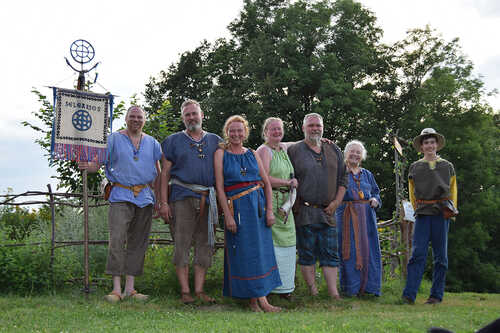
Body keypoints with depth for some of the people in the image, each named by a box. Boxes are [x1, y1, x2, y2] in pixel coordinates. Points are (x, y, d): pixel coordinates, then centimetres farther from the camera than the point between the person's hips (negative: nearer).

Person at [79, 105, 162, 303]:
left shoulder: (152, 143, 15)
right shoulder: (113, 139, 6)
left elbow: (157, 173, 17)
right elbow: (97, 163, -2)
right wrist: (88, 166, -25)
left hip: (145, 197, 4)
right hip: (121, 196, -4)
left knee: (138, 243, 3)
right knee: (117, 240, -15)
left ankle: (129, 289, 8)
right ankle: (116, 289, -13)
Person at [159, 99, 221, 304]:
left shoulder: (215, 141, 14)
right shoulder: (174, 141, 8)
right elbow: (165, 173, 4)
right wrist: (163, 202, -5)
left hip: (208, 199, 3)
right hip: (182, 197, -3)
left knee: (204, 244, 3)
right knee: (182, 243, -5)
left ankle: (199, 290, 9)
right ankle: (185, 291, 1)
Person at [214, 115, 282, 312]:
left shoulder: (252, 154, 11)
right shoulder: (221, 154, 2)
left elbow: (266, 183, 10)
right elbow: (219, 187, -4)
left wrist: (269, 210, -1)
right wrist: (227, 215, -12)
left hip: (259, 204, 4)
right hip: (237, 207, -4)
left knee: (261, 250, 4)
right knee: (245, 253, -1)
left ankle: (260, 298, 11)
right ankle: (254, 299, 3)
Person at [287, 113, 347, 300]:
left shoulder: (334, 151, 14)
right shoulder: (293, 151, 1)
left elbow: (342, 178, 17)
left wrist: (336, 202, 6)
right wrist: (297, 205, -8)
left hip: (328, 213, 3)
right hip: (304, 213, -3)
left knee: (330, 255, 3)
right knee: (307, 255, 1)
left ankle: (334, 294, 6)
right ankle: (313, 293, 8)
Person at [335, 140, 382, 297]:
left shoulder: (367, 174, 19)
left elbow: (376, 192, 25)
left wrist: (375, 200, 0)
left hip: (367, 216, 4)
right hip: (347, 216, -4)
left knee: (368, 248, 2)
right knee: (349, 250, -6)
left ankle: (368, 285, 11)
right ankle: (351, 288, 1)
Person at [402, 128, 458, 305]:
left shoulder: (447, 166, 13)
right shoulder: (415, 167, 12)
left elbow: (453, 190, 19)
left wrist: (452, 209, 8)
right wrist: (417, 209, 9)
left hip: (442, 213, 1)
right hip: (423, 214, 0)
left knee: (440, 255, 2)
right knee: (418, 253, -10)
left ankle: (437, 295, 7)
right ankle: (409, 294, -14)